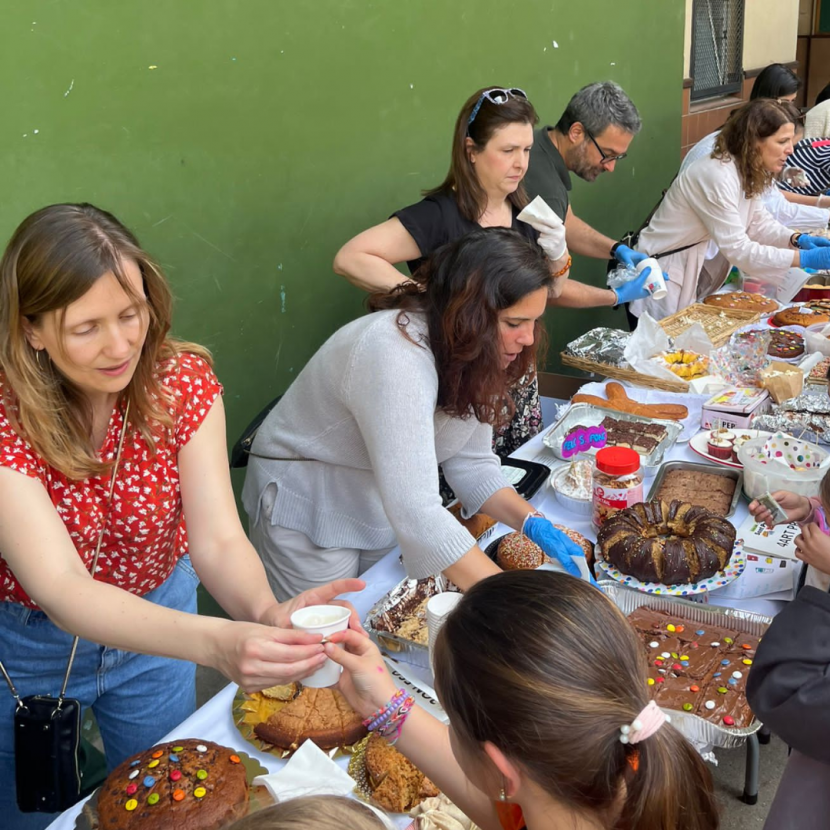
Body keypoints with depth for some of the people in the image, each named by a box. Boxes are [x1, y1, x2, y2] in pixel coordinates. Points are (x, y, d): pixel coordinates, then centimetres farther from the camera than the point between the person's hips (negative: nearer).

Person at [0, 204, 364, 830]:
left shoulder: (182, 380, -20)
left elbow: (217, 539, -25)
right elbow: (61, 588, -39)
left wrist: (267, 612, -49)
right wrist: (216, 643, -56)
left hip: (156, 624, 3)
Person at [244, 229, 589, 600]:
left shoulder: (470, 350, -11)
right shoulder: (396, 355, -36)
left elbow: (471, 462, -4)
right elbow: (415, 512, -42)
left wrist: (531, 522, -20)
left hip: (383, 501, 7)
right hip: (307, 507, -7)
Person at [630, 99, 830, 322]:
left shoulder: (746, 171, 1)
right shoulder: (717, 177, -27)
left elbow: (758, 222, 8)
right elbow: (738, 250, -28)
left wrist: (798, 239, -10)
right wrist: (806, 258, -28)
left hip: (696, 269, 9)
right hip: (663, 277, -9)